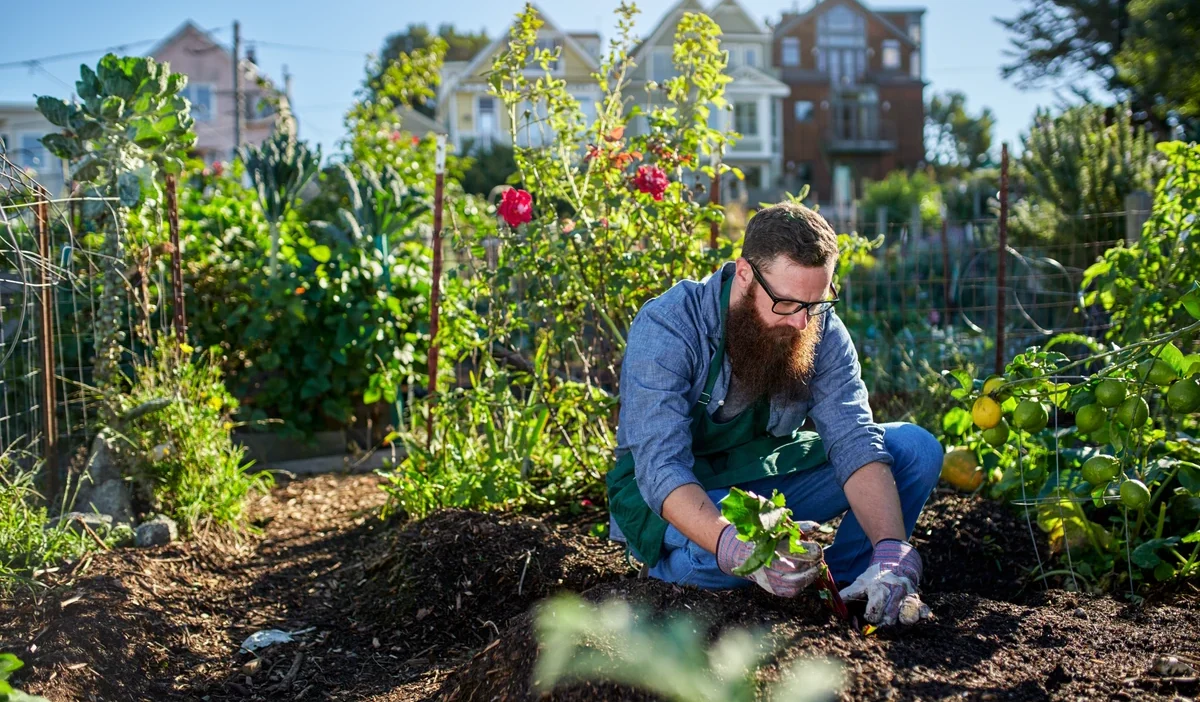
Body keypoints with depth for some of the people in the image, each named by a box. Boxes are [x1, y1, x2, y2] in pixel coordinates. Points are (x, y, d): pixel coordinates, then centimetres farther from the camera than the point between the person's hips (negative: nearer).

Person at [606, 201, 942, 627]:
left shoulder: (821, 330, -12)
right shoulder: (667, 328, -26)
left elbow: (855, 441, -20)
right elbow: (661, 468, -35)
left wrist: (891, 553, -37)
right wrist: (737, 549, -53)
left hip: (768, 480, 5)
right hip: (670, 495, -5)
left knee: (917, 449, -11)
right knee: (718, 557, -40)